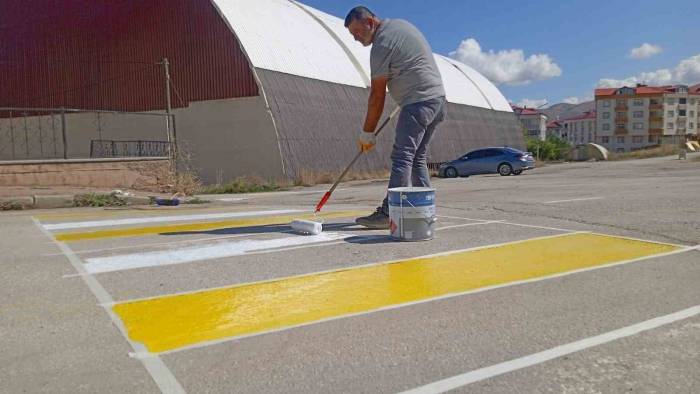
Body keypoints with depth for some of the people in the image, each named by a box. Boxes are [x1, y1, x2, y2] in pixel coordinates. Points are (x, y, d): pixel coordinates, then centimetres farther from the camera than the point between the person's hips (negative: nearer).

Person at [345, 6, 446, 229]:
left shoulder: (382, 44, -11)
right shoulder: (399, 24, 18)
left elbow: (377, 95, -11)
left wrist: (367, 133, -5)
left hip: (419, 102, -10)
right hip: (438, 97, 10)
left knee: (402, 157, -14)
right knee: (418, 157, 11)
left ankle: (390, 213, -17)